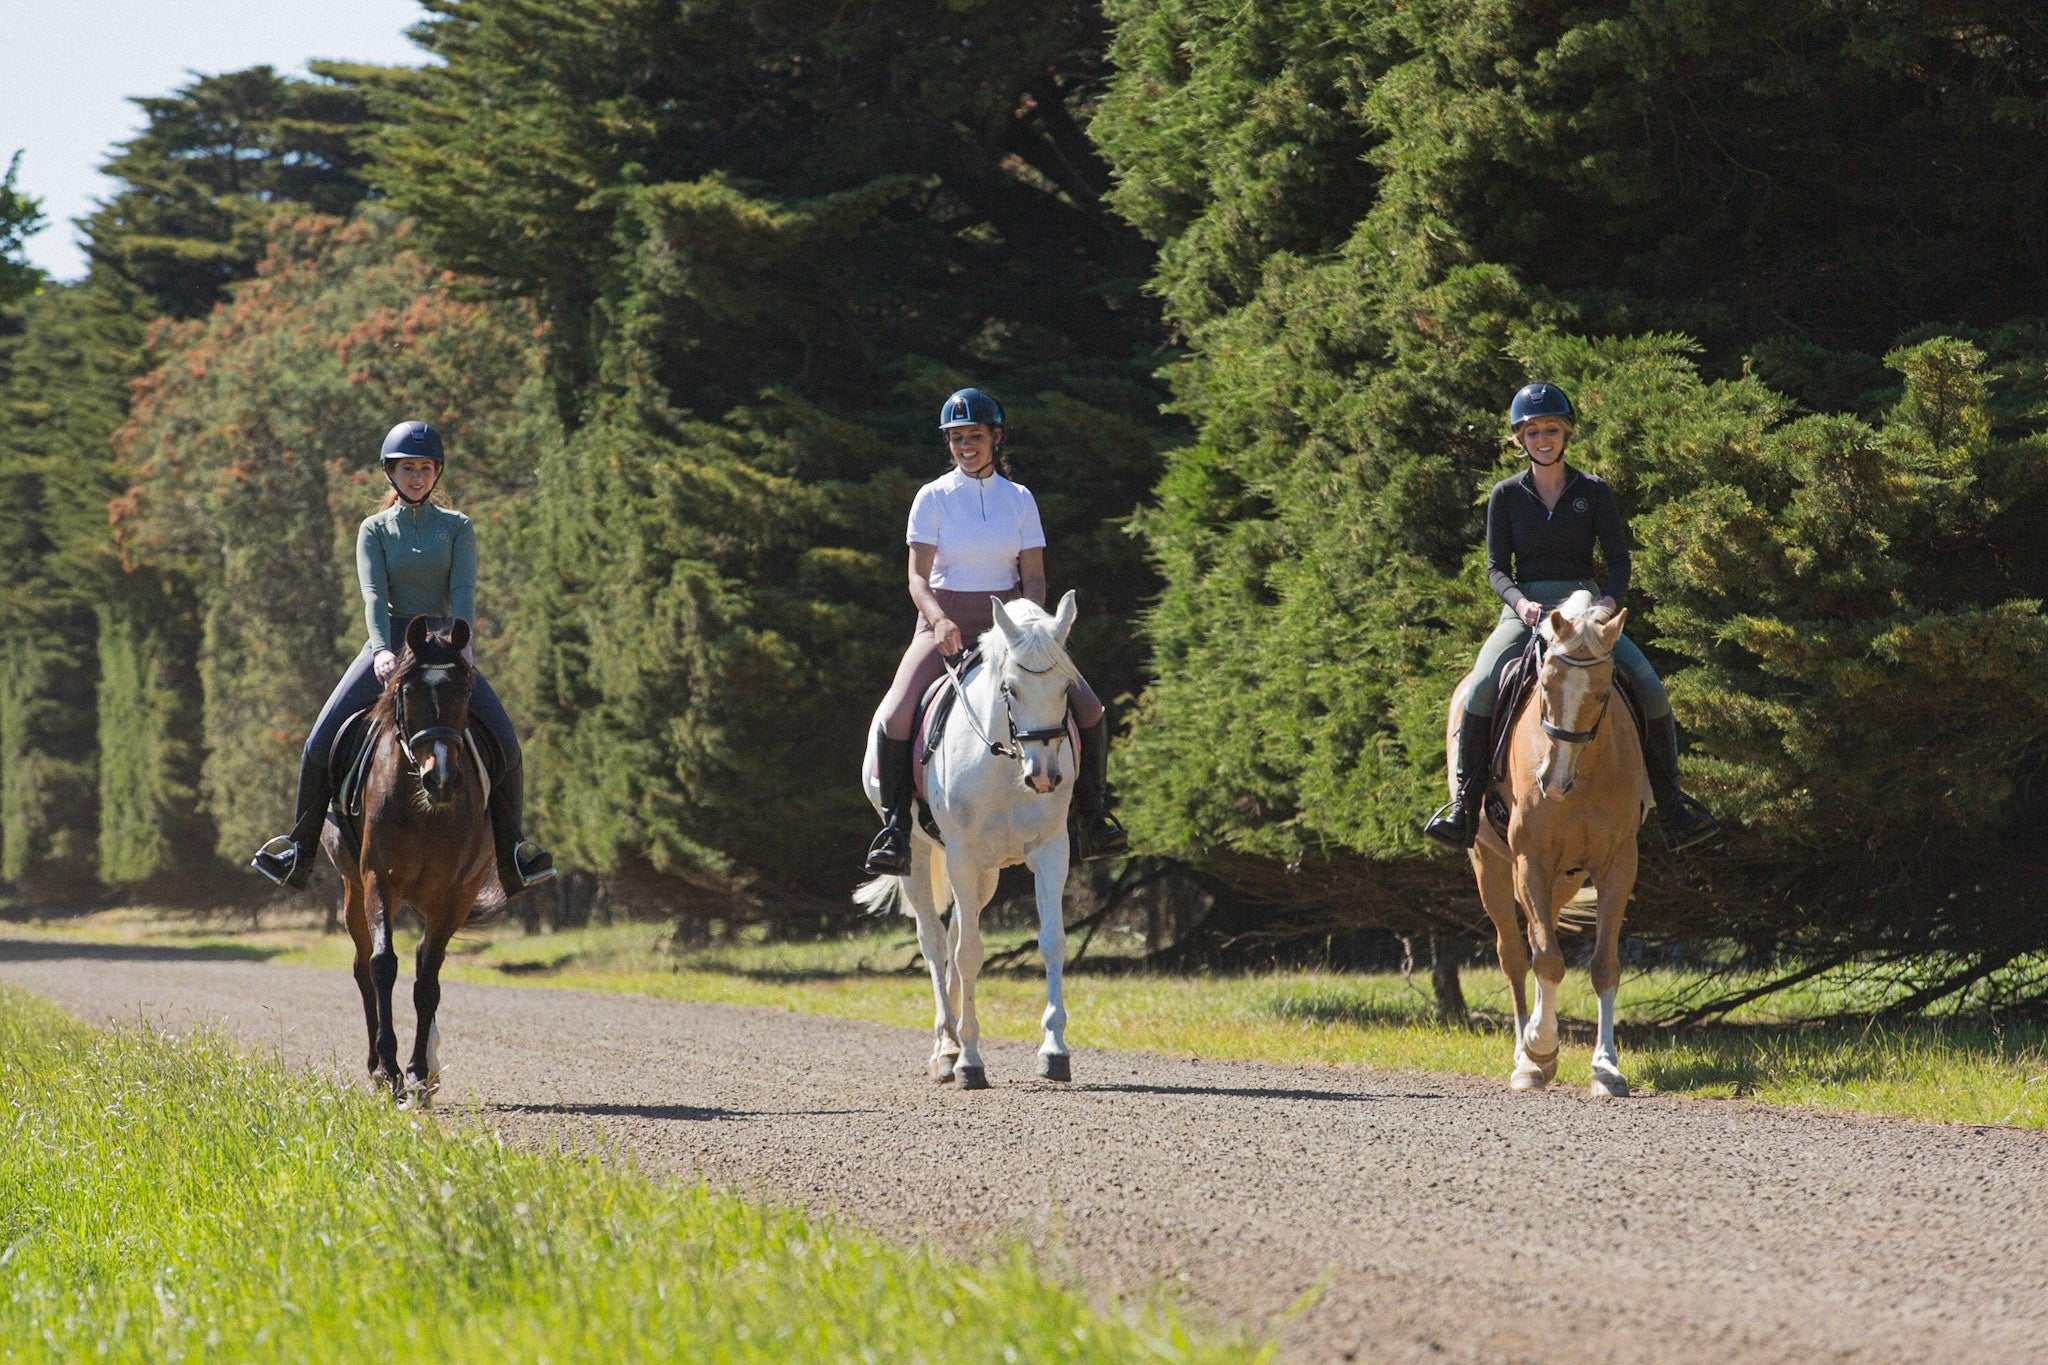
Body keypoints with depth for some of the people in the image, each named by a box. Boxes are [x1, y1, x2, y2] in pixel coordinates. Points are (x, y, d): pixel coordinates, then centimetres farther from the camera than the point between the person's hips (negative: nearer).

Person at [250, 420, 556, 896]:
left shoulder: (456, 527, 6)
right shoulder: (374, 530, 5)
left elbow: (463, 591, -8)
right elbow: (373, 594, -10)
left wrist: (463, 644, -27)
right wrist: (381, 650, -28)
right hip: (388, 646, 0)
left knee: (504, 741, -18)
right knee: (321, 742, -15)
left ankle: (512, 853, -5)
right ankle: (300, 849, -1)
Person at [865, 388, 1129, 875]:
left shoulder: (1019, 499, 5)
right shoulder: (932, 498, -1)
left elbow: (1034, 575, 3)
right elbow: (918, 578, -8)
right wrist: (939, 621, -28)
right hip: (944, 628, -2)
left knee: (1088, 708, -13)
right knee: (896, 717, -27)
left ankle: (1091, 817, 3)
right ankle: (895, 827, -14)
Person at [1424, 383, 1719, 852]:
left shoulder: (1594, 492, 4)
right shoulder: (1506, 495, 5)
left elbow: (1619, 561, 0)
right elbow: (1496, 567, 2)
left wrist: (1606, 603, -21)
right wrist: (1520, 602, -20)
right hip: (1525, 611, 0)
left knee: (1649, 686, -20)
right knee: (1481, 687, -29)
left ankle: (1673, 811, -13)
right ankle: (1464, 808, -25)